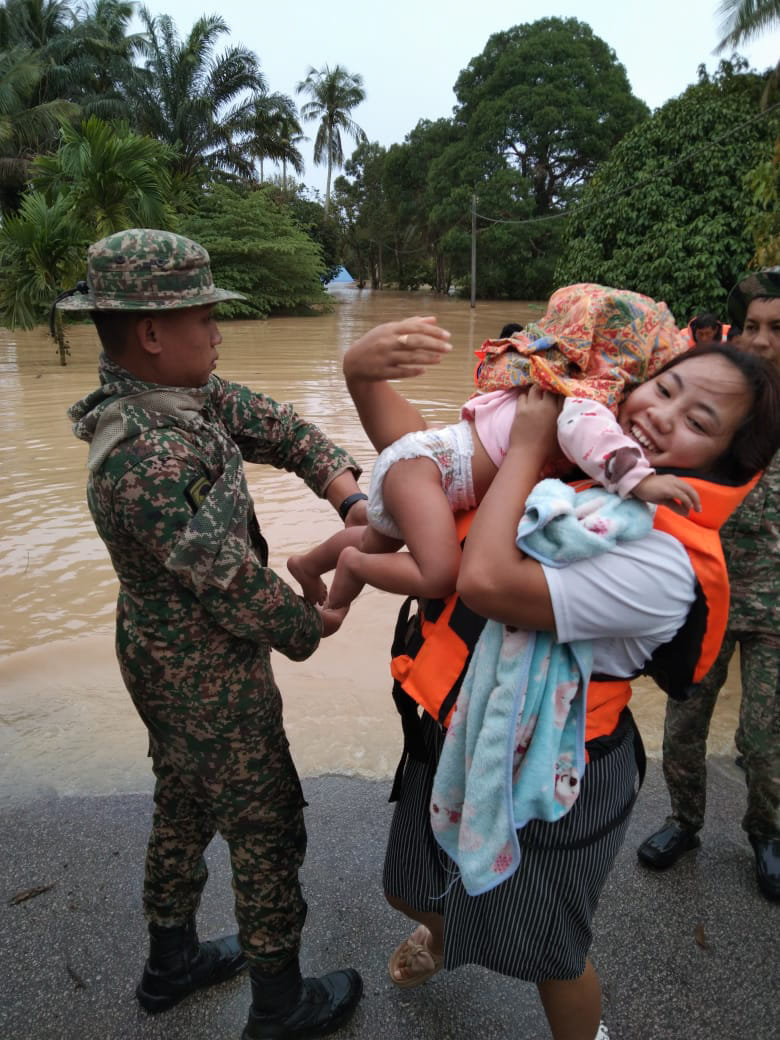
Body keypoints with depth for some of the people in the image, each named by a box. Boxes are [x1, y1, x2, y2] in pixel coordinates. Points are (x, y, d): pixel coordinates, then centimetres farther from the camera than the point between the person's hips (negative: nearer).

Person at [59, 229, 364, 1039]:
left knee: (184, 805, 26)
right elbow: (230, 579, -27)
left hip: (173, 662, 9)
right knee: (267, 827, 9)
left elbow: (275, 428, -1)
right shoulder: (146, 456, -32)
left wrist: (351, 497, -16)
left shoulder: (189, 393, -4)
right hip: (208, 675, -9)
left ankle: (171, 962, 49)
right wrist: (309, 628, -10)